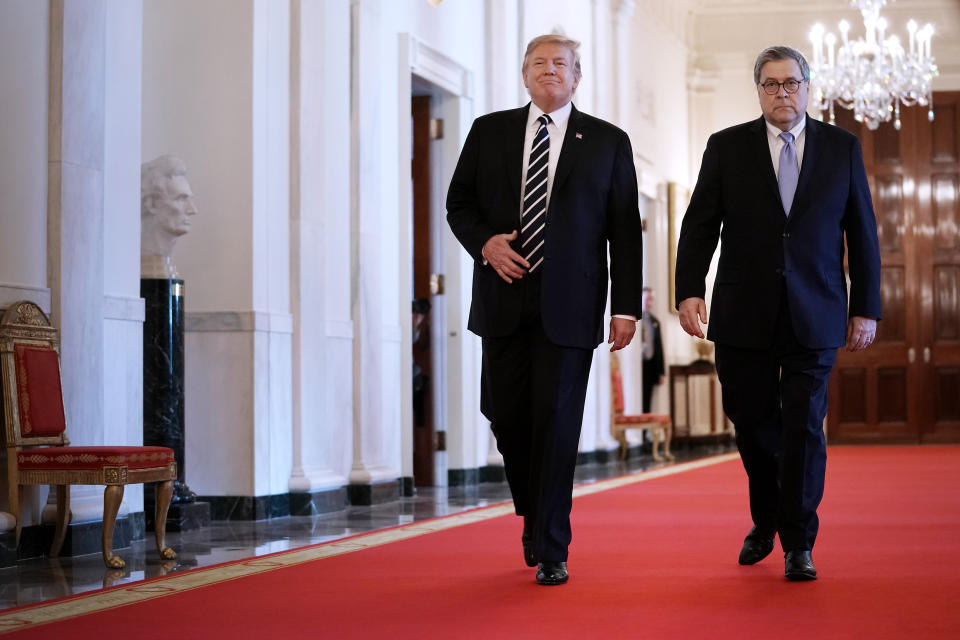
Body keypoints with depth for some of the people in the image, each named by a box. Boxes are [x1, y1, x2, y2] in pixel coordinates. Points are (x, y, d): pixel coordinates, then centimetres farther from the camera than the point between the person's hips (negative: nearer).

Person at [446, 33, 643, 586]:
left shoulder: (608, 142, 6)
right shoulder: (489, 131, 11)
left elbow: (625, 230, 3)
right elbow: (459, 202, 14)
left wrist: (627, 307, -4)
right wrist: (484, 242, -7)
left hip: (568, 305, -2)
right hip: (504, 298, 3)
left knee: (556, 422, -6)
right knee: (506, 416, 7)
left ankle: (552, 551, 1)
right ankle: (534, 519, 31)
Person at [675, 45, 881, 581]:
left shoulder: (843, 147, 6)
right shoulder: (727, 147, 5)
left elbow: (862, 232, 7)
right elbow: (700, 225, 2)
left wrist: (866, 308, 2)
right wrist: (689, 291, -11)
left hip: (814, 315, -1)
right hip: (744, 315, 1)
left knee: (804, 425, -4)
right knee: (751, 421, 7)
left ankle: (799, 543, 5)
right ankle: (766, 520, 31)